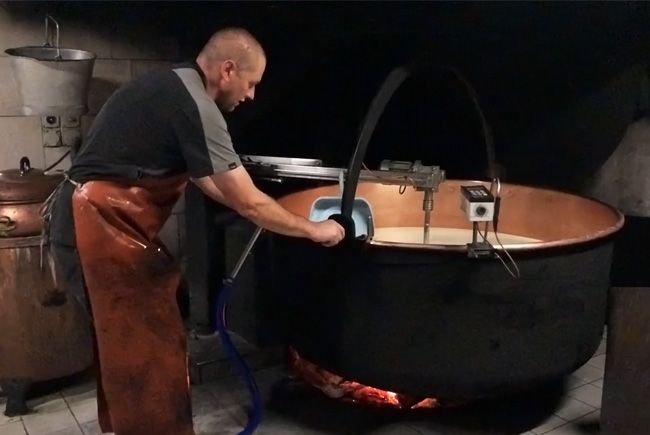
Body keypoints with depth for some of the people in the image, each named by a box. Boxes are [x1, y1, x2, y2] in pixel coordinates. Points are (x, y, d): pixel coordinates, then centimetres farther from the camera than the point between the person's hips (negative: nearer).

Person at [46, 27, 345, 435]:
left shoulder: (170, 87, 13)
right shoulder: (196, 108, -19)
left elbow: (203, 178, 22)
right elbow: (249, 203, -16)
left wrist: (256, 209, 22)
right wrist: (314, 230, -3)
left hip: (92, 218, 10)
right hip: (105, 224, -10)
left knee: (125, 339, 22)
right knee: (150, 346, -1)